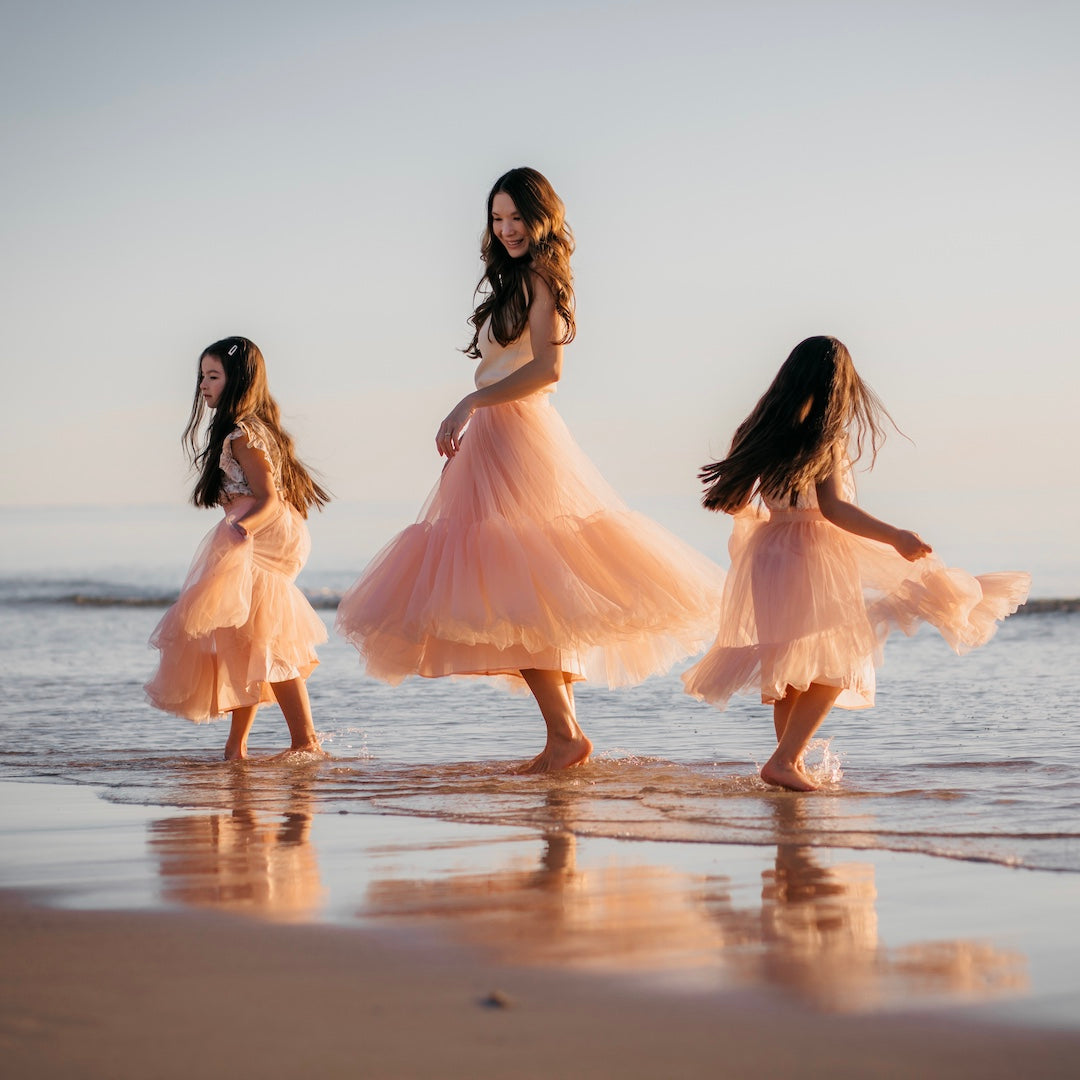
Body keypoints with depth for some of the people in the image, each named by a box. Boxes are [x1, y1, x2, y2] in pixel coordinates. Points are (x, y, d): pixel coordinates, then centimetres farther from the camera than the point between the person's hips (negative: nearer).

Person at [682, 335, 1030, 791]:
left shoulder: (761, 432, 7)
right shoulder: (826, 437, -11)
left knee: (789, 672, 15)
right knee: (834, 665, -1)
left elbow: (735, 501, 13)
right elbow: (832, 507, -20)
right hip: (813, 558, -7)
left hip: (767, 550, 7)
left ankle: (792, 762, 19)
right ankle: (784, 760, -12)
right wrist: (895, 537, -20)